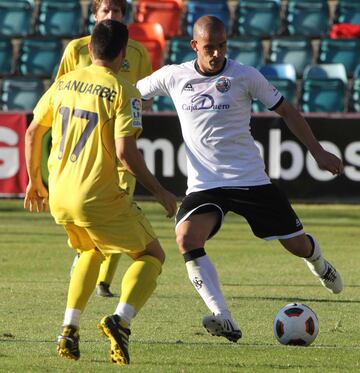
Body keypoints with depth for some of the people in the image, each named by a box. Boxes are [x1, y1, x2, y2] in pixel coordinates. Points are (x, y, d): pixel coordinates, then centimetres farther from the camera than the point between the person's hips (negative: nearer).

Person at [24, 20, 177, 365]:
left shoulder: (64, 83, 7)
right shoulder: (123, 92, -11)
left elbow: (32, 133, 13)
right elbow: (125, 151, -18)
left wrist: (34, 181, 26)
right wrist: (160, 192, -8)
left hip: (58, 197, 6)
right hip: (98, 200, -6)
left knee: (91, 251, 32)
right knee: (152, 256, 11)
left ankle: (69, 330, 18)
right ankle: (120, 320, -15)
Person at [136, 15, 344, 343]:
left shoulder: (245, 76, -5)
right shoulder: (173, 77, 0)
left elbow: (285, 111, 4)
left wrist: (318, 151, 0)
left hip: (251, 180, -1)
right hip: (204, 184, 1)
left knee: (297, 243, 8)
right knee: (187, 238, -28)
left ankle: (319, 265, 49)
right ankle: (224, 320, -31)